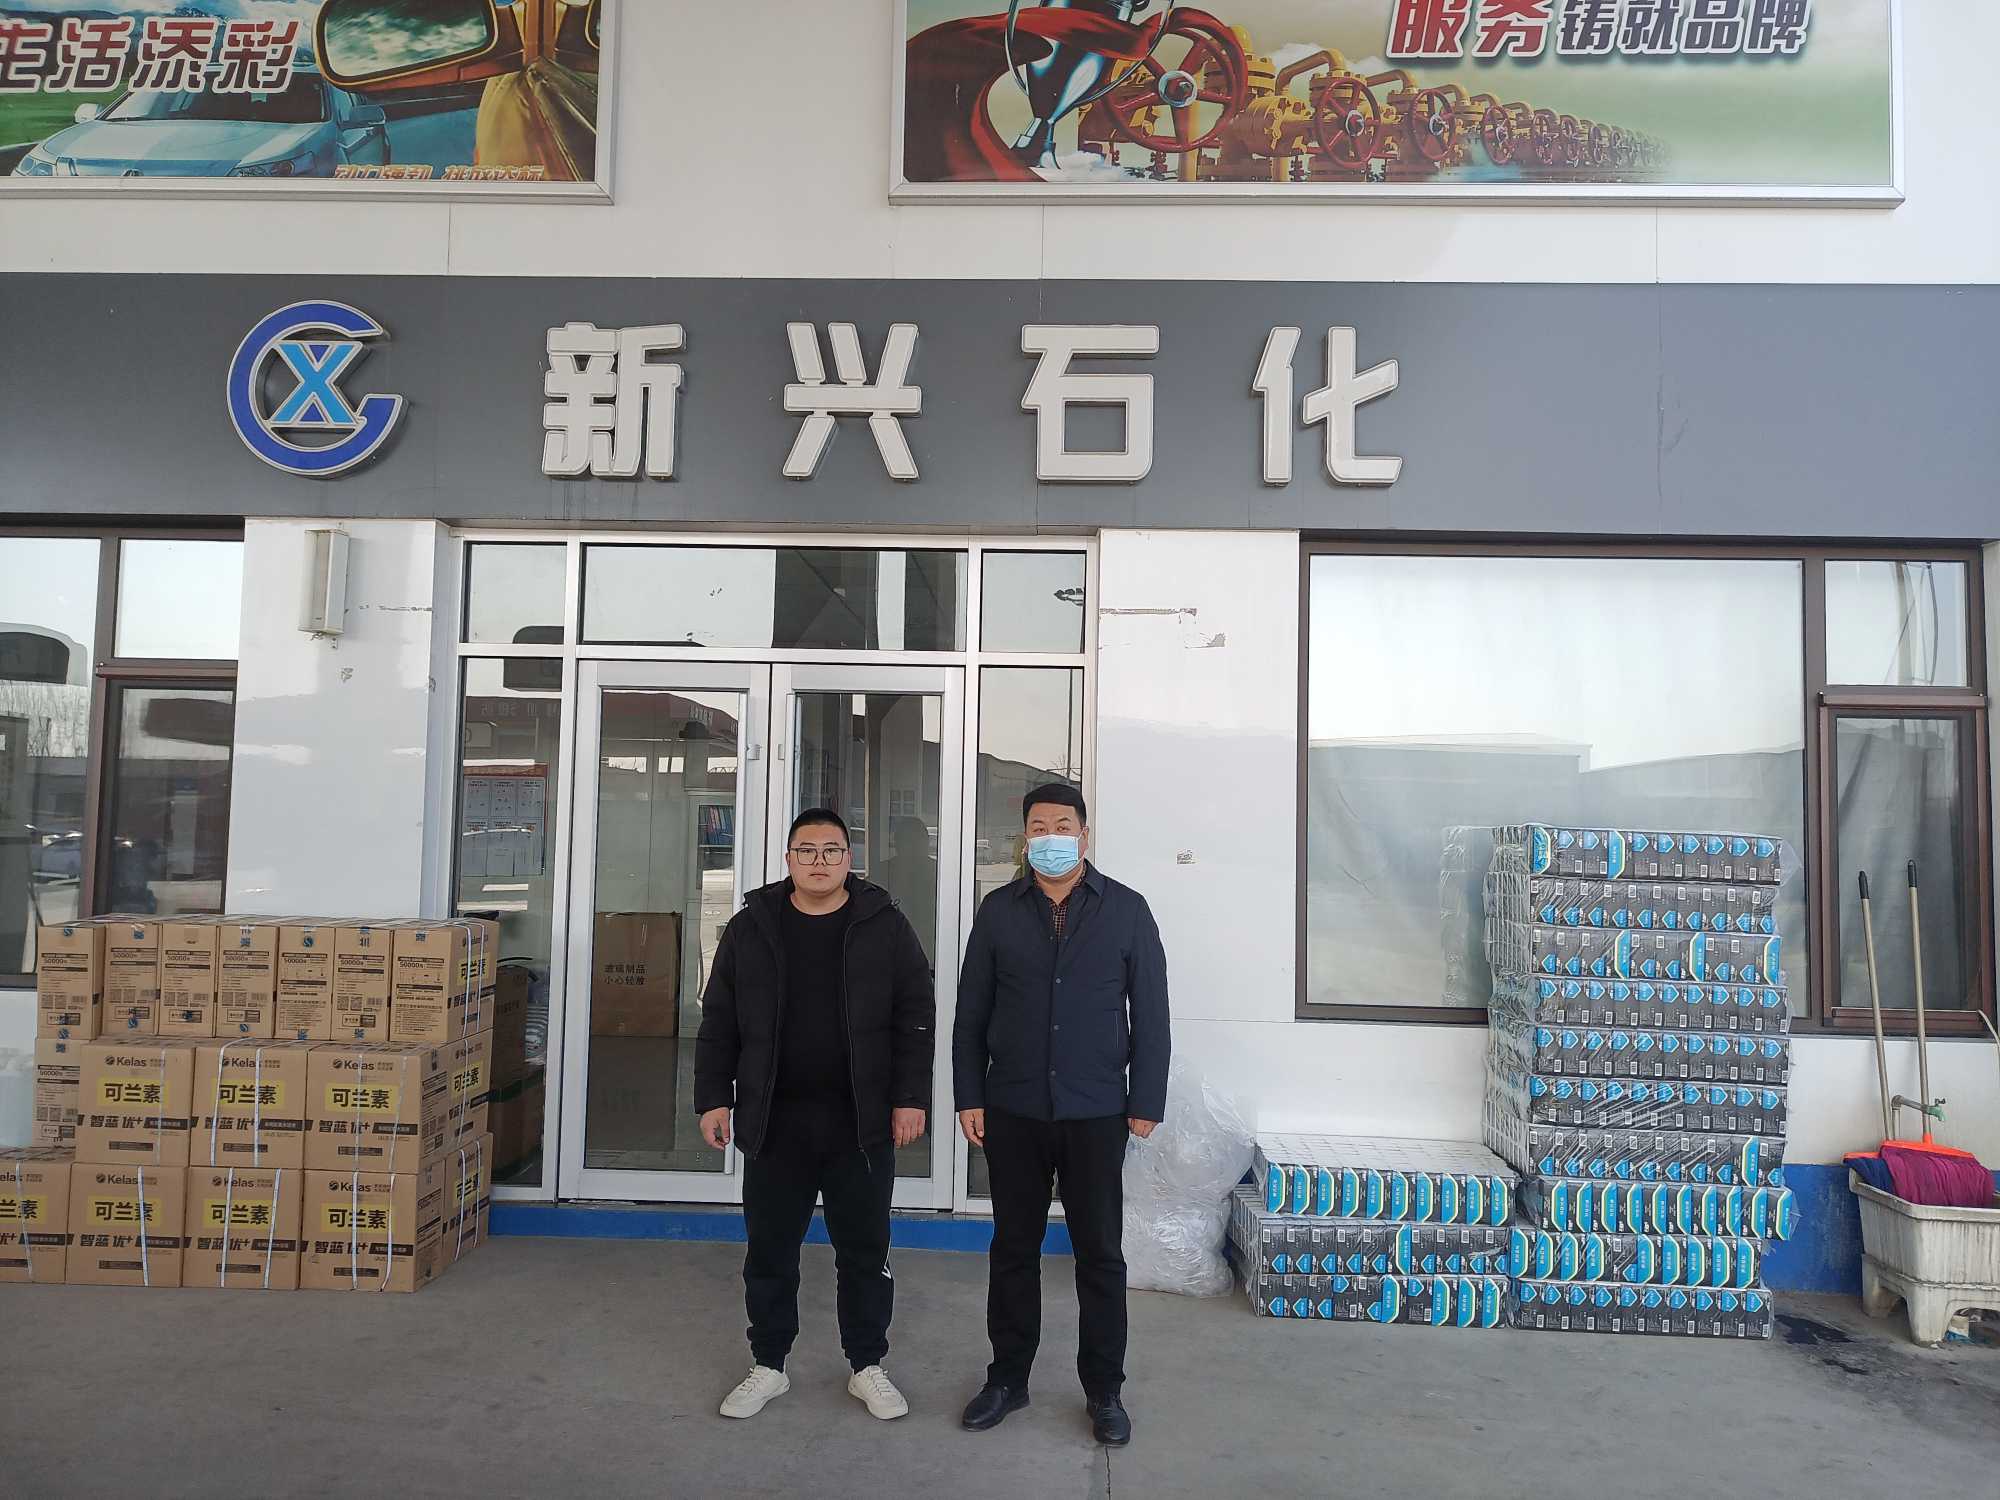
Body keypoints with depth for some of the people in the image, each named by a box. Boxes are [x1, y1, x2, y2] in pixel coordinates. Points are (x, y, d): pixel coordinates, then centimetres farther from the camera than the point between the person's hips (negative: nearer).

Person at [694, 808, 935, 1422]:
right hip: (775, 1120, 1)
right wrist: (713, 1098, 1)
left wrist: (910, 1098, -6)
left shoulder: (884, 925, 0)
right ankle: (767, 1366, 29)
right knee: (769, 1252, 11)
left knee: (865, 1250, 9)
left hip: (863, 1123, -1)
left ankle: (868, 1367, 26)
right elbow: (719, 1022, 7)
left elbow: (915, 1015, 0)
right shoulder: (750, 928, 4)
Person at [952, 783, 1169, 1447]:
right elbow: (971, 1012, 6)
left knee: (1100, 1254, 7)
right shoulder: (998, 911, 3)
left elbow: (1149, 1013, 0)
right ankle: (1007, 1378, 27)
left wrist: (1146, 1102, -3)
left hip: (1096, 1115, -1)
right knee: (1013, 1248, 12)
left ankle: (1104, 1390, 22)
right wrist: (969, 1097, 1)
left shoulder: (1126, 910, -1)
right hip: (1012, 1112, 2)